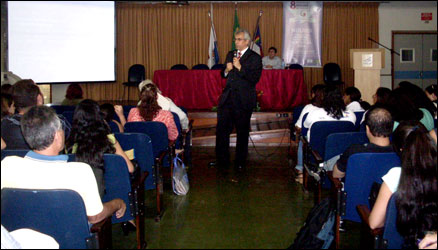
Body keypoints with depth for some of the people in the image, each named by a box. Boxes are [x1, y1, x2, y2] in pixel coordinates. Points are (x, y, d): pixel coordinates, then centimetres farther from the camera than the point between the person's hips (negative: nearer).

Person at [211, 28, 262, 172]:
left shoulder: (255, 58, -4)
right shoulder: (230, 55, 14)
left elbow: (255, 79, -15)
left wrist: (240, 68, -20)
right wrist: (226, 70, -2)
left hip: (243, 100, -5)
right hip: (227, 97, 5)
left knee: (242, 132, 6)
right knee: (221, 129, 4)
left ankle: (240, 163, 19)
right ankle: (222, 161, 15)